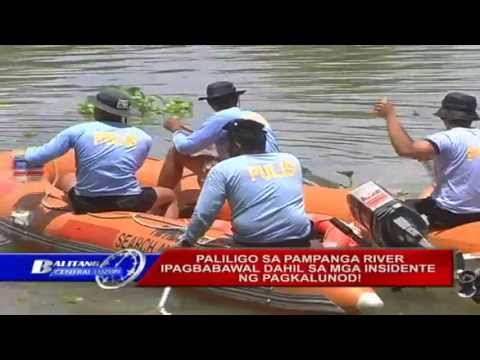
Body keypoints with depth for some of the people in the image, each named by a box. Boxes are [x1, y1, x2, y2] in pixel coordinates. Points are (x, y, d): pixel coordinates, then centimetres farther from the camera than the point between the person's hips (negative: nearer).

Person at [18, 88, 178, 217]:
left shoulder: (78, 131, -4)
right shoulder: (143, 137, -2)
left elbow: (33, 159, 0)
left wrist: (29, 151, 23)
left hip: (85, 206, 2)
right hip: (129, 206, -1)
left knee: (67, 178, 34)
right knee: (170, 196, 26)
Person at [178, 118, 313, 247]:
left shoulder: (223, 168, 0)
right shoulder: (291, 160, 11)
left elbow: (203, 214, -3)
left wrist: (187, 240, 13)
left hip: (253, 243, -2)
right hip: (298, 239, 2)